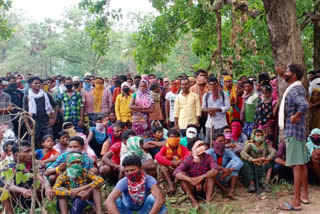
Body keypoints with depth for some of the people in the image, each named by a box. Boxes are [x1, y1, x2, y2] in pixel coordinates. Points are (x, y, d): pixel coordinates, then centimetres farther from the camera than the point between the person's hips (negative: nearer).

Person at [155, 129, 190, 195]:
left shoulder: (183, 148, 2)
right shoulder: (165, 148, 0)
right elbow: (157, 156, -21)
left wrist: (179, 161, -35)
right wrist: (171, 163, -30)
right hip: (168, 172, 0)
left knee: (175, 157, -22)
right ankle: (171, 185, -36)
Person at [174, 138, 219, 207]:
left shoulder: (208, 157, -12)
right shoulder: (188, 159, -15)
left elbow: (216, 170, -32)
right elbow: (176, 172, -29)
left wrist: (201, 177, -47)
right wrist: (190, 180, -46)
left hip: (205, 188, 0)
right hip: (191, 189, 0)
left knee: (212, 173, -24)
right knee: (182, 174, -24)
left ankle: (208, 200, -28)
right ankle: (193, 201, -25)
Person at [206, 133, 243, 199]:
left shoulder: (227, 152, 1)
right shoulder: (209, 152, -6)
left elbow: (240, 162, -15)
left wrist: (230, 170, -33)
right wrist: (222, 169, -38)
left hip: (224, 178, 3)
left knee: (234, 162, -15)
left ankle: (231, 191, -28)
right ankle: (225, 192, -28)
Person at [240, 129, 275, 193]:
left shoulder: (265, 145, 10)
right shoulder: (250, 145, 2)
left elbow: (273, 151, -10)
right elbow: (242, 152, -19)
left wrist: (268, 158, -34)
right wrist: (252, 159, -39)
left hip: (263, 168, 2)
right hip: (252, 169, -2)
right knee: (246, 161, -26)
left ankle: (266, 182, -29)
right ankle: (251, 183, -33)